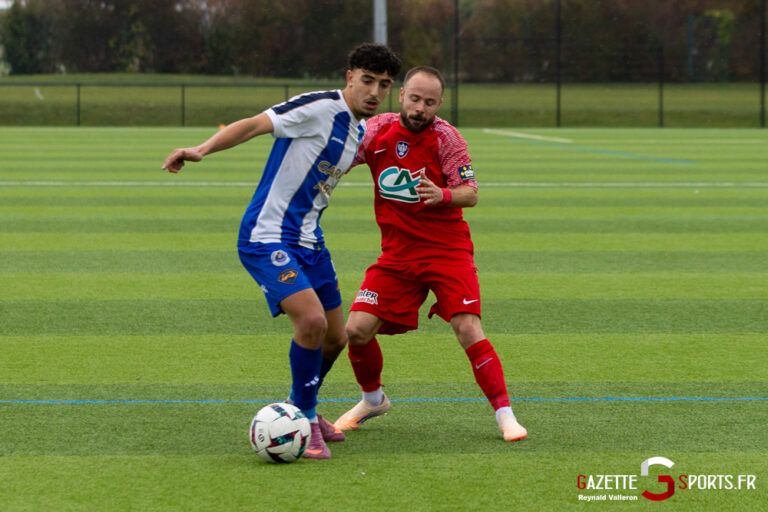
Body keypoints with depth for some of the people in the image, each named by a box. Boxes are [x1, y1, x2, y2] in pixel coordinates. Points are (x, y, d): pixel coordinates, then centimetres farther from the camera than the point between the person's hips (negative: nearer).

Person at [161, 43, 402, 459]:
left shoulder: (359, 132, 12)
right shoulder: (321, 107, -14)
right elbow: (255, 125, -21)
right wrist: (201, 150, -33)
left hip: (308, 241, 9)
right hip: (266, 237, -9)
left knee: (335, 337, 14)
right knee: (312, 320, -24)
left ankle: (300, 411, 38)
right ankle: (305, 420, -8)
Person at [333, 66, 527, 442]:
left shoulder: (445, 136, -9)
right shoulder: (378, 130, -2)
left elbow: (471, 193, -11)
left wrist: (443, 195, -30)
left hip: (447, 249, -3)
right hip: (397, 253, 3)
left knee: (468, 329, -18)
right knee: (357, 329, -6)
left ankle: (504, 414, -8)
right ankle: (373, 400, 22)